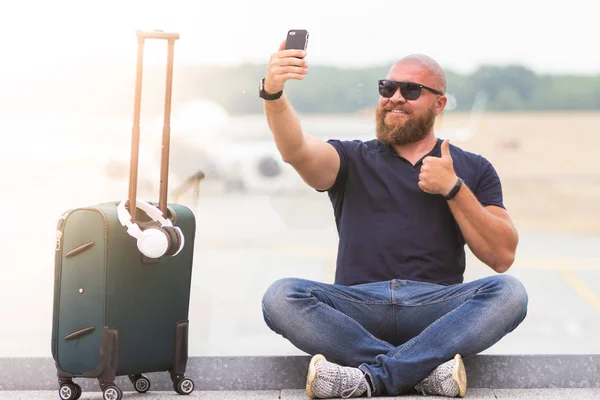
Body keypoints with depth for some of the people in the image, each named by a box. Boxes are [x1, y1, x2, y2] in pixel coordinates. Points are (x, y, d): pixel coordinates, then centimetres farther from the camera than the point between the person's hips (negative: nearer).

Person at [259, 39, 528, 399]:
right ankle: (425, 369, -29)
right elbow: (297, 151, -7)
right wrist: (273, 93, -26)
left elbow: (503, 257, 6)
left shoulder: (473, 169, 17)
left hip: (436, 309, 0)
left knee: (508, 292, -29)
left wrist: (453, 188, -4)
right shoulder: (353, 160, 16)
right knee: (281, 297, -27)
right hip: (357, 308, 0)